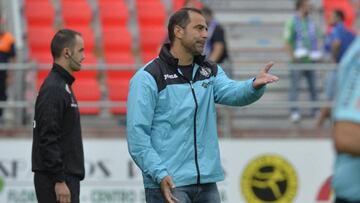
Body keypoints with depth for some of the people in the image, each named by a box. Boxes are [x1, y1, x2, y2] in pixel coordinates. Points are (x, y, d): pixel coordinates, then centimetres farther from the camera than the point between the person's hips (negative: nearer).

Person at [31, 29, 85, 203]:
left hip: (66, 176, 10)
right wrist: (59, 180, -23)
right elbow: (48, 138, -22)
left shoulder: (62, 86, 17)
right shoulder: (53, 89, -15)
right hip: (57, 179, -10)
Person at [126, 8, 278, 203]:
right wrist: (160, 175, -20)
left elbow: (232, 93, -7)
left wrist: (255, 85, -30)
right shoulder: (149, 77, -6)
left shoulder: (210, 72, 13)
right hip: (167, 184, -6)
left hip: (207, 183, 6)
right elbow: (137, 134, -11)